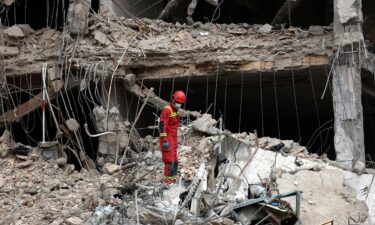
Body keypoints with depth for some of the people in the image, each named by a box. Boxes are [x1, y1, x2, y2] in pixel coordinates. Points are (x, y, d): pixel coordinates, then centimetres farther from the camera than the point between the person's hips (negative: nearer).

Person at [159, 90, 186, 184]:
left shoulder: (175, 110, 14)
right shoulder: (167, 110, -17)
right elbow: (162, 125, -22)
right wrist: (164, 140, -26)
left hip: (173, 138, 9)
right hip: (166, 138, -9)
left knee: (174, 159, 10)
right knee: (169, 159, -10)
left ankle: (173, 177, 16)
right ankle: (168, 178, -7)